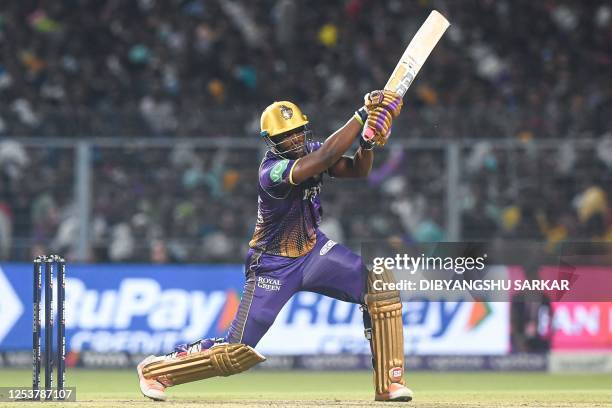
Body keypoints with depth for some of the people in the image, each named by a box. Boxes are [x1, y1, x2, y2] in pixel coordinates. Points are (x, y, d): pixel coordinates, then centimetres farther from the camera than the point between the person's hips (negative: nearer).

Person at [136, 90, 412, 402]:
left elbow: (357, 170, -11)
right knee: (238, 353, -7)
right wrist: (362, 116, -42)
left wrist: (367, 143, -32)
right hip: (273, 265, -7)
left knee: (380, 283, -13)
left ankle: (389, 383, -6)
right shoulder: (273, 170, -29)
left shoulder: (309, 151, -6)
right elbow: (324, 159, -42)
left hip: (313, 250, 7)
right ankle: (155, 370, 17)